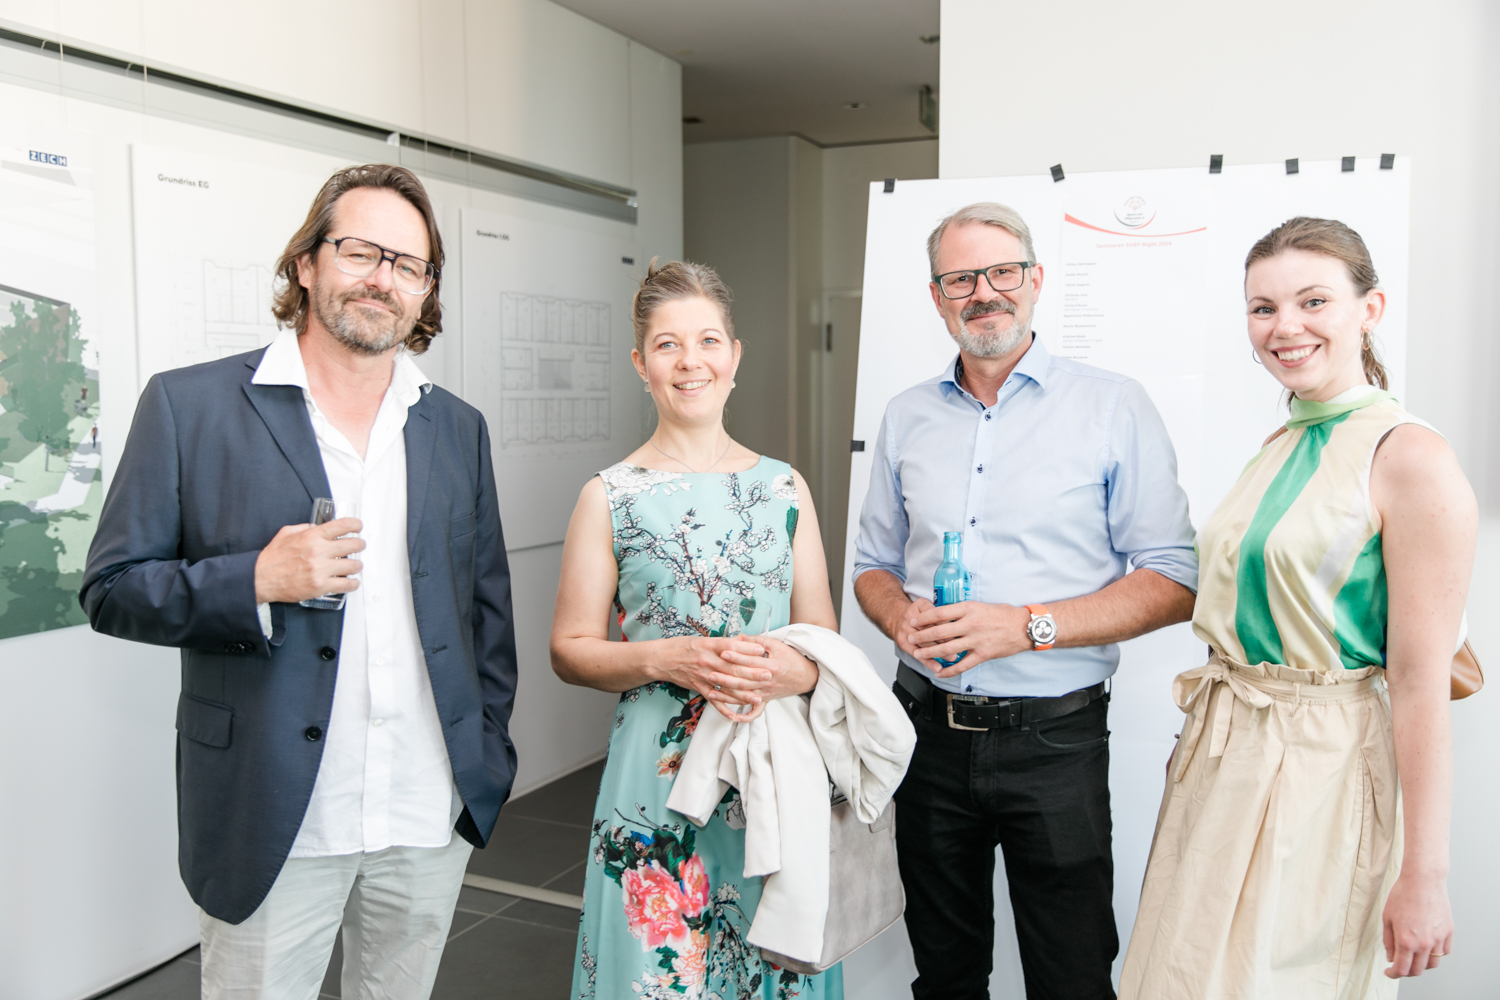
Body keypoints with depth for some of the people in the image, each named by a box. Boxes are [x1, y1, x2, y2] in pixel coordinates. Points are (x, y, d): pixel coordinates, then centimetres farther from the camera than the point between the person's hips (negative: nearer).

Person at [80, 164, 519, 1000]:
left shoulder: (459, 428, 7)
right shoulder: (189, 405, -4)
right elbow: (112, 589, -4)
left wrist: (489, 760, 6)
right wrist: (256, 581, -20)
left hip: (432, 821, 4)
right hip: (273, 823, -3)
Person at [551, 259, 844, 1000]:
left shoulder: (785, 487, 5)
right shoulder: (610, 496, -3)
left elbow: (824, 638, 9)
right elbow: (570, 649, 0)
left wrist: (792, 672, -13)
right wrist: (666, 660, -17)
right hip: (659, 774, -2)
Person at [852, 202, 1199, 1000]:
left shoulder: (1113, 408, -5)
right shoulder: (906, 418, 8)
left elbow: (1173, 583, -8)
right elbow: (874, 565, 15)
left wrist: (1028, 625, -19)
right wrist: (901, 617, -8)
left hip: (1053, 742, -3)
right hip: (930, 730, 4)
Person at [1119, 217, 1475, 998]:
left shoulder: (1411, 458, -14)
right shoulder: (1278, 449, 9)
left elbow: (1421, 681, -17)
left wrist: (1425, 875, -16)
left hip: (1323, 771, -7)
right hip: (1221, 759, 7)